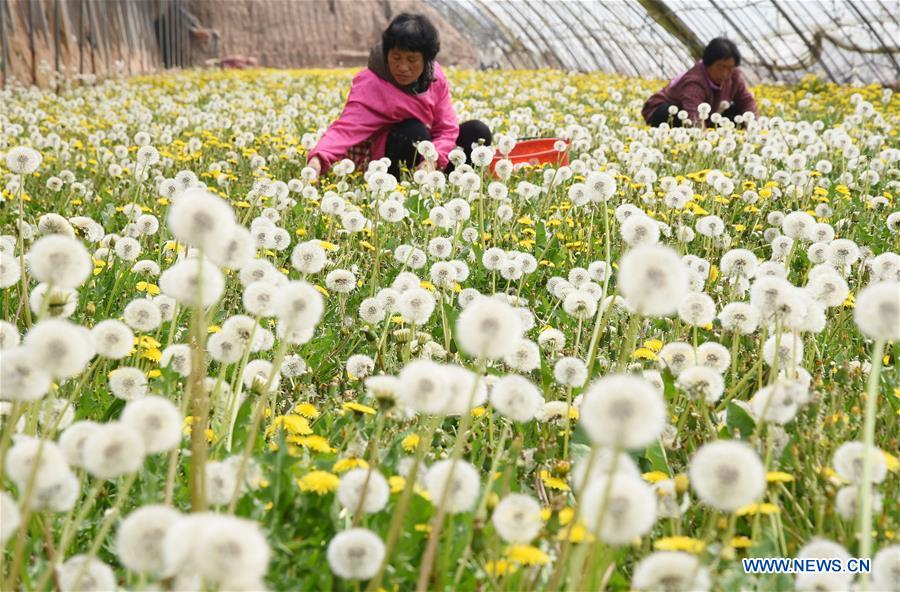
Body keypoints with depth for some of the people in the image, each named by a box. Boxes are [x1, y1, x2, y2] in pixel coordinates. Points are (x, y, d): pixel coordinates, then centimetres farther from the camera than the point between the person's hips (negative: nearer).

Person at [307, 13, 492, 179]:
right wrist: (318, 160, -60)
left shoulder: (434, 76, -9)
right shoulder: (370, 86, -26)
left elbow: (447, 129, -8)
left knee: (478, 132, -10)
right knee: (413, 131, -34)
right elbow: (346, 128, -40)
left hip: (424, 153, 6)